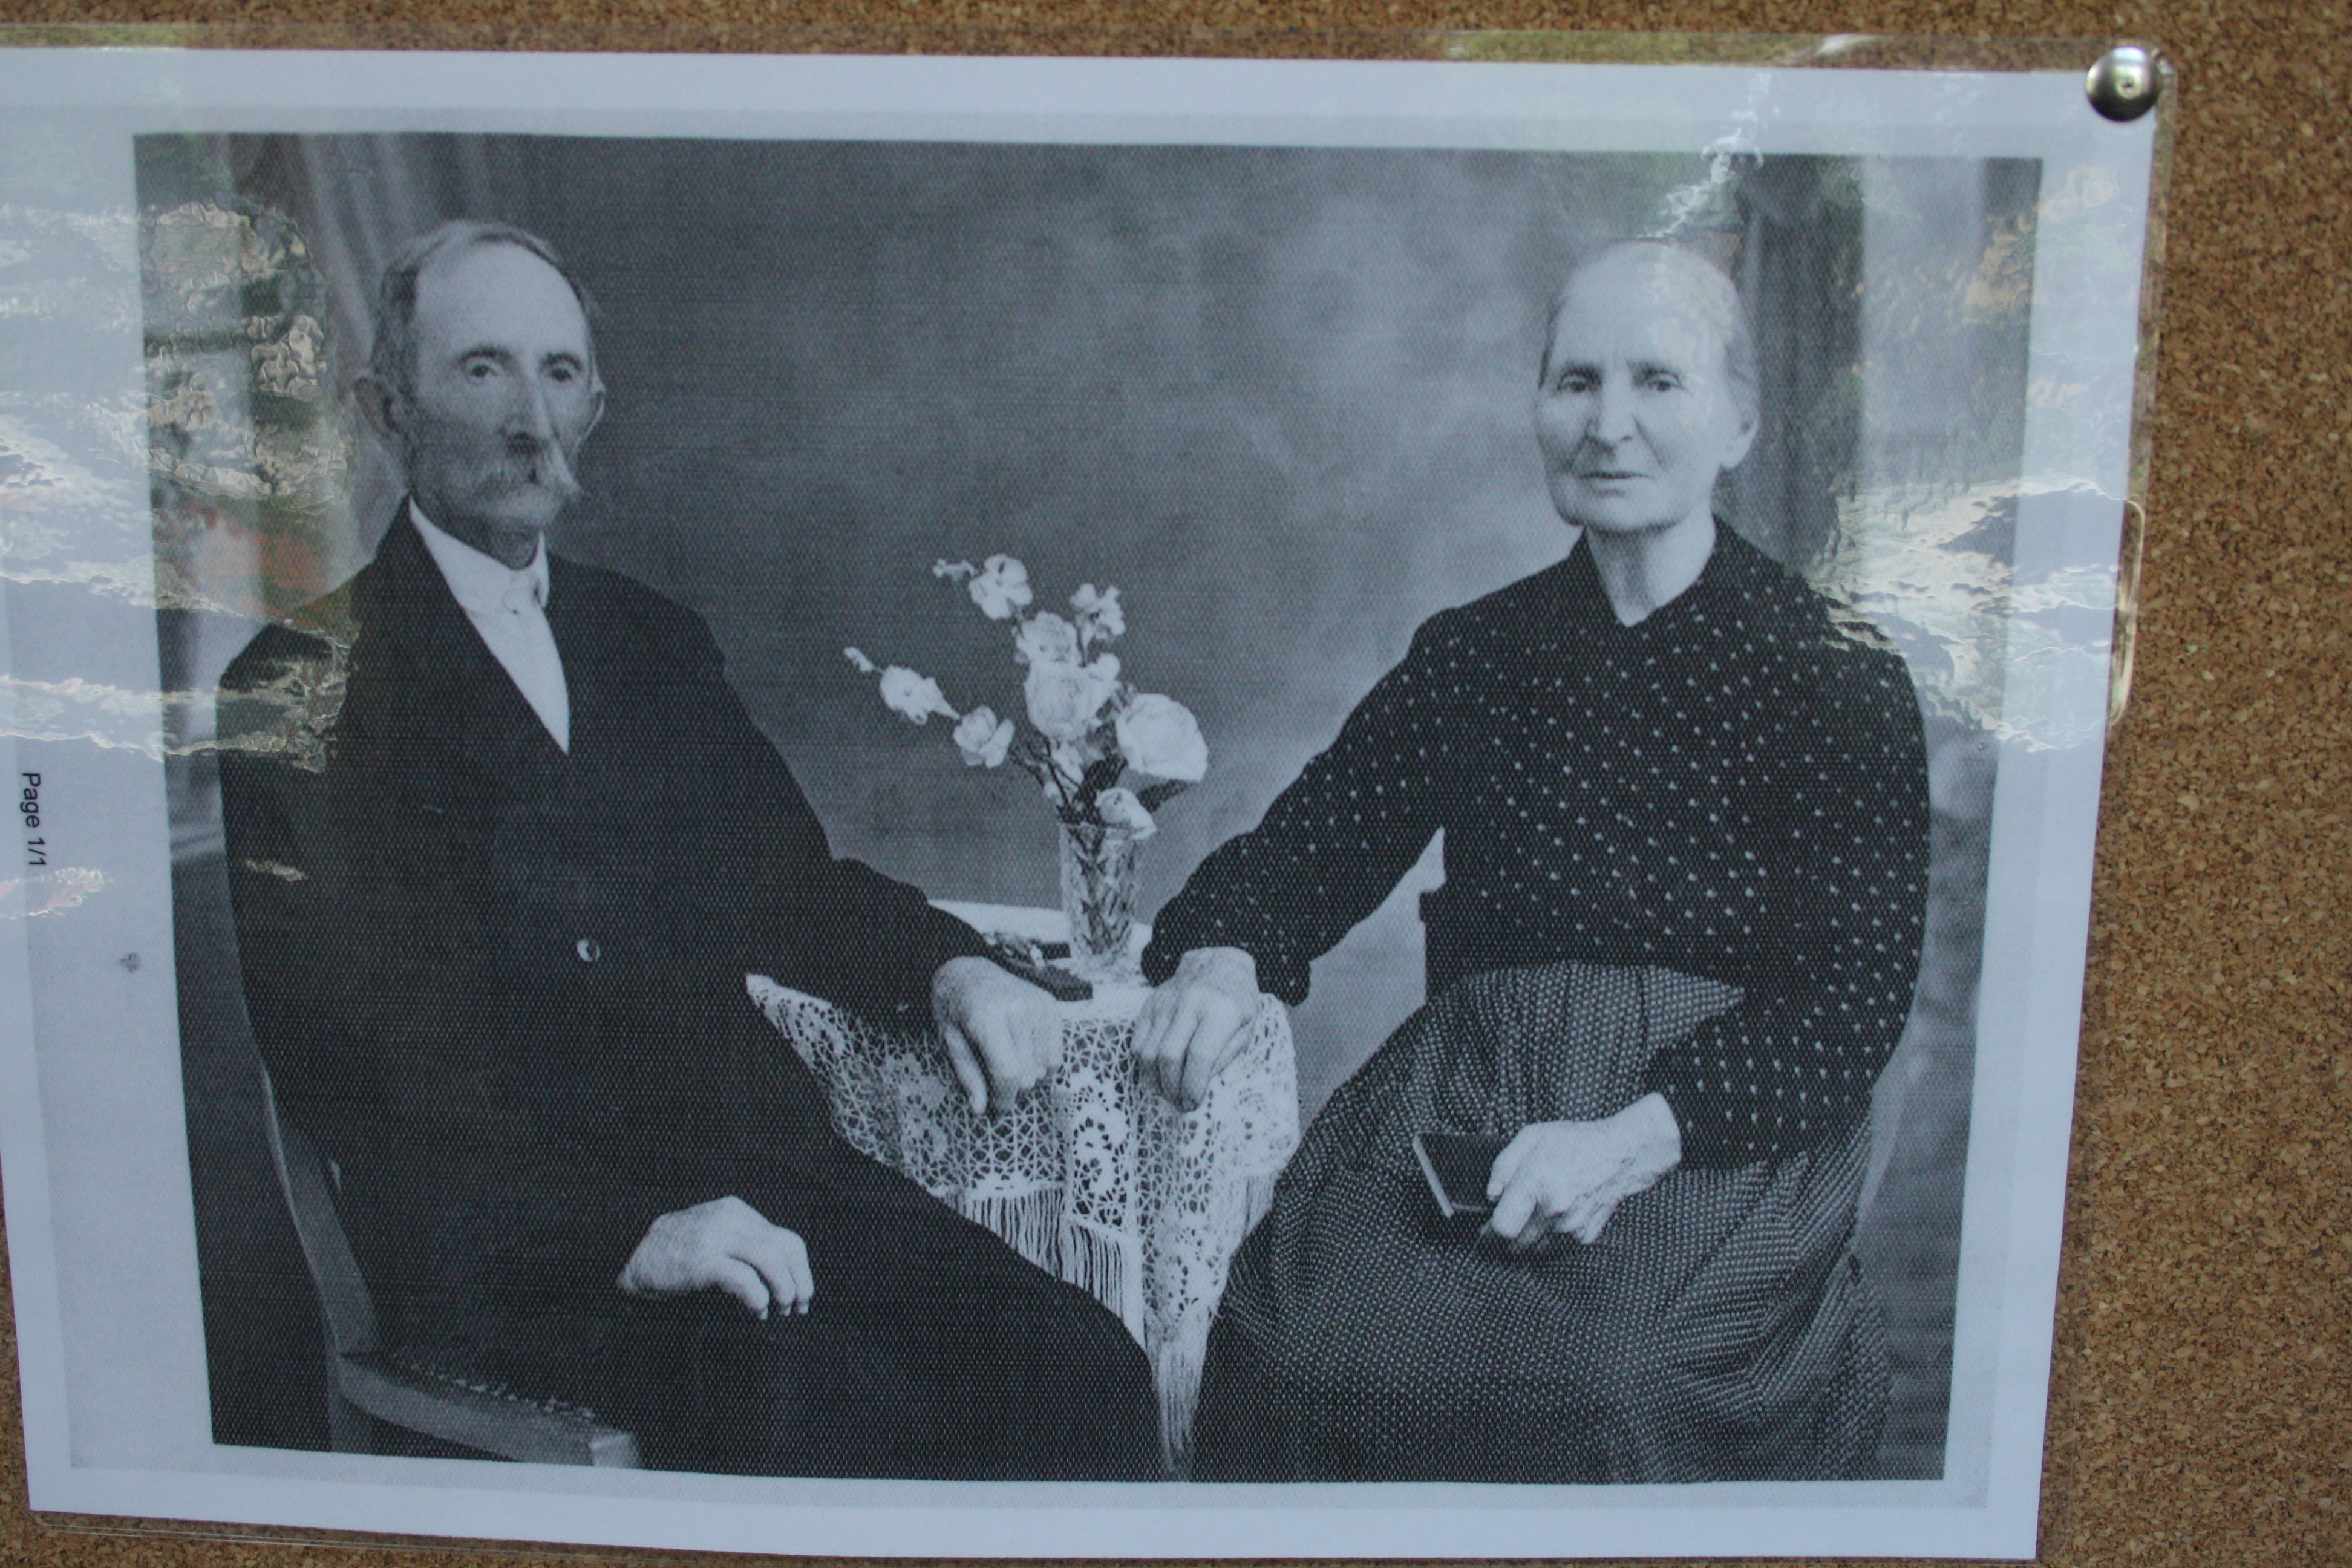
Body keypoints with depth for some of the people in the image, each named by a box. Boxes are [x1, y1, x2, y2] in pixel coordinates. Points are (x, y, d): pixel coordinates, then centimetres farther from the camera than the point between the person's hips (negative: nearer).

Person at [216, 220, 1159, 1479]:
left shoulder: (651, 641, 18)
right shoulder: (295, 698, -1)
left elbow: (785, 885, 20)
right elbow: (353, 1063, -10)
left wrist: (945, 966, -2)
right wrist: (627, 1232, -22)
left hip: (764, 1177, 5)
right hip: (515, 1246, -5)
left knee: (1083, 1376, -16)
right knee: (848, 1417, -30)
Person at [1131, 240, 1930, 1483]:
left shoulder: (1841, 679, 0)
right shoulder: (1473, 654, 10)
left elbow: (1852, 1001, -7)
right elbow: (1314, 839, 11)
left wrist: (1633, 1137, -21)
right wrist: (1222, 957, -13)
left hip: (1723, 1133, -2)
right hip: (1464, 1100, 3)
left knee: (1598, 1388, -29)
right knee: (1288, 1340, -22)